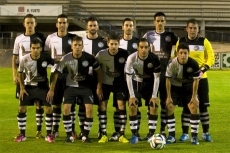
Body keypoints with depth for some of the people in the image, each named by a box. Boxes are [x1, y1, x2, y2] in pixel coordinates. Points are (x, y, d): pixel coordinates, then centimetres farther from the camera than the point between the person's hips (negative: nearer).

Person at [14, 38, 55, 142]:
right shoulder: (24, 59, -18)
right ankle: (22, 134, 8)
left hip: (42, 86, -1)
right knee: (21, 109, -5)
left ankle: (49, 134, 3)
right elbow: (20, 73, 0)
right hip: (28, 86, 1)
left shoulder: (46, 57, -20)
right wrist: (22, 88, -5)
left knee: (48, 109, -10)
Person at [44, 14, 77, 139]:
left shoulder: (73, 38, 1)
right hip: (55, 73, 1)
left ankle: (72, 130, 8)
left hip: (70, 73, -1)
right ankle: (55, 129, 14)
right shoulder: (51, 38, 3)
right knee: (56, 102, 5)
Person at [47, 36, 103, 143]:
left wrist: (99, 87, -5)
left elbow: (98, 70, -3)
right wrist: (51, 90, -9)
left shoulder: (88, 57, -16)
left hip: (85, 86, 0)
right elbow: (56, 73, -8)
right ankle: (69, 135, 0)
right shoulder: (66, 58, -16)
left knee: (89, 109, -15)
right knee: (66, 109, -14)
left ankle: (85, 135, -1)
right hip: (71, 86, 0)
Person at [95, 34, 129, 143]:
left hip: (120, 83, 0)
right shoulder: (101, 54, -18)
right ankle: (104, 135, 3)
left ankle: (121, 135, -2)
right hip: (105, 83, 0)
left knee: (121, 105, -10)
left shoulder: (124, 54, -18)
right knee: (102, 106, -5)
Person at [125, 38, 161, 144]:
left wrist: (154, 95, -18)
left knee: (154, 107, -10)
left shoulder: (154, 59, -25)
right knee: (132, 106, -11)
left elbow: (157, 77, -17)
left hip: (150, 83, 0)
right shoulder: (131, 58, -26)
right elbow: (128, 77, -18)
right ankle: (134, 135, 0)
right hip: (136, 82, 0)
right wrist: (132, 95, -20)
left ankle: (151, 134, 2)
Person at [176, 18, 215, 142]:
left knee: (203, 105, 3)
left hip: (201, 78, 0)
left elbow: (211, 58, 1)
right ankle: (185, 133, 8)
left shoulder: (204, 42, 0)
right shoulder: (181, 42, 4)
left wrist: (203, 69, -13)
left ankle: (206, 133, 13)